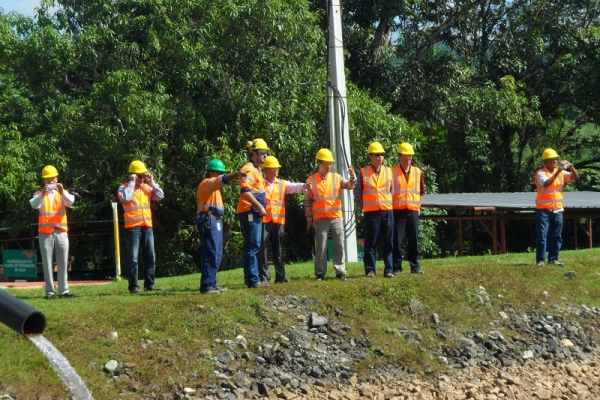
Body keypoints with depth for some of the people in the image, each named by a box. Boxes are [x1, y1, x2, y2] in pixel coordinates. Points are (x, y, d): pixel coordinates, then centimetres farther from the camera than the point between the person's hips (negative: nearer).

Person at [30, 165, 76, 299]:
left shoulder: (62, 192, 9)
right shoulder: (39, 194, 6)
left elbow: (70, 202, -12)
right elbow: (34, 205, -15)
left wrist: (62, 192, -29)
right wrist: (43, 194, -31)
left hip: (61, 232, 1)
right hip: (45, 233, -1)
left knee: (62, 263, 2)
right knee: (47, 263, -1)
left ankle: (63, 290, 5)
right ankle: (50, 291, 0)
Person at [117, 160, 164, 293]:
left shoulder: (147, 187, 14)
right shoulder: (124, 187, -1)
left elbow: (160, 196, 4)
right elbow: (125, 198, -22)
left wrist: (152, 182, -1)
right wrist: (132, 182, -14)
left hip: (147, 227, 5)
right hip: (132, 227, -5)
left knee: (150, 257, 6)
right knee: (133, 258, -5)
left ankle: (149, 283, 14)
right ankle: (133, 286, -3)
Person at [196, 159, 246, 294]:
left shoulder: (210, 186, 25)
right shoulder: (208, 182, -6)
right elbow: (222, 180, -26)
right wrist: (236, 174, -41)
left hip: (214, 221, 11)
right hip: (209, 220, -11)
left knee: (216, 255, 13)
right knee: (211, 254, -13)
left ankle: (211, 284, 17)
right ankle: (206, 286, -15)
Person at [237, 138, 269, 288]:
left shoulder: (256, 170, 20)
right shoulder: (249, 169, -11)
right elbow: (245, 191, -23)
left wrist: (261, 207, 20)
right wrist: (260, 206, -22)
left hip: (255, 213, 10)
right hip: (249, 212, -10)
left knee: (253, 246, 11)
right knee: (252, 246, -10)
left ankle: (252, 279, 15)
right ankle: (252, 280, -11)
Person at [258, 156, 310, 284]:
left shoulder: (282, 184, 13)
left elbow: (294, 187, -3)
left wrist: (303, 186, -23)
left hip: (278, 221, 3)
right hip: (263, 220, -3)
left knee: (278, 249, 9)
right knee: (263, 249, -4)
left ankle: (280, 276, 13)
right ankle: (264, 277, -2)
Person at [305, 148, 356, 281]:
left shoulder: (336, 177, 8)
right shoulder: (311, 180, 3)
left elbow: (350, 186, -1)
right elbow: (307, 201, 6)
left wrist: (353, 177, -21)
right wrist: (309, 219, 4)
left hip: (336, 217, 2)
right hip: (320, 219, -2)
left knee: (339, 245, 2)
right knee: (321, 247, 1)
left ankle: (340, 272, 7)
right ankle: (320, 274, 5)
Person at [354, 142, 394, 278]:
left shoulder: (389, 171, 8)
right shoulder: (363, 173, 1)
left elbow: (393, 190, 15)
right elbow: (357, 193, 7)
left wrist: (389, 204, 9)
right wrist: (365, 206, 7)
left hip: (387, 211, 2)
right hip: (371, 213, -2)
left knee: (388, 242, 2)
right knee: (370, 242, -1)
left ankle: (389, 270, 6)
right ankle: (370, 270, 3)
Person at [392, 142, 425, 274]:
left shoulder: (418, 172, 10)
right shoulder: (392, 172, 0)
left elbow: (421, 191, 18)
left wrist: (418, 204, 10)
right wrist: (391, 205, -3)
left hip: (413, 211, 3)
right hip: (397, 211, -3)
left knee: (414, 240, 5)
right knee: (397, 240, -4)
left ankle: (415, 266, 12)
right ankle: (396, 267, 1)